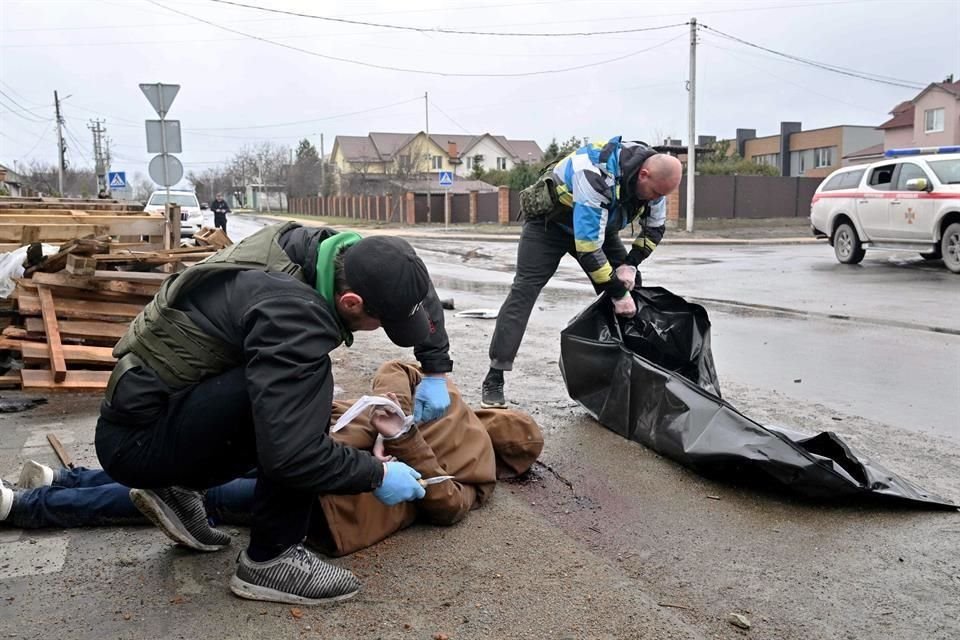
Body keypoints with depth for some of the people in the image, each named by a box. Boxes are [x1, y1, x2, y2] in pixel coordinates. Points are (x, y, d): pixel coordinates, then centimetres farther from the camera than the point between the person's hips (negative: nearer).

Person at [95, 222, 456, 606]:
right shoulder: (291, 314, -33)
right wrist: (377, 475, -20)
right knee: (308, 386, -26)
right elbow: (289, 454, -35)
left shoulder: (337, 251, -8)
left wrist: (436, 371, 5)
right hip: (136, 442, -9)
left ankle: (175, 487, 17)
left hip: (160, 402, 9)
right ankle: (269, 560, -11)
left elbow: (410, 285, 10)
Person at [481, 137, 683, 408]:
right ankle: (493, 380, -17)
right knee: (524, 291, -17)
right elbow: (588, 247, -39)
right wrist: (617, 293, -33)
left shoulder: (652, 175, -16)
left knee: (630, 287, -4)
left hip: (597, 224, 7)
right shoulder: (596, 176, -40)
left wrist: (630, 264, -15)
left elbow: (654, 228, 1)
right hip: (548, 221, -7)